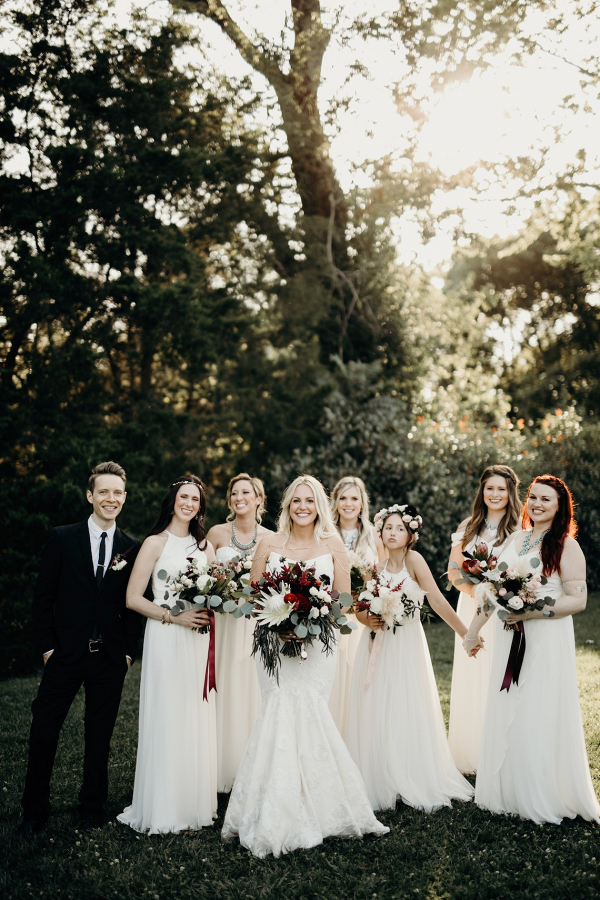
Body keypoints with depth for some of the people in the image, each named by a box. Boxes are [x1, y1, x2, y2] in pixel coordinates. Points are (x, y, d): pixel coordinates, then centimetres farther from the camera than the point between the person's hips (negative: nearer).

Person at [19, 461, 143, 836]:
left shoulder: (133, 548, 3)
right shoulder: (63, 538, -1)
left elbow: (135, 604, 7)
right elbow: (44, 597, 1)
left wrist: (129, 651, 1)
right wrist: (47, 646, -4)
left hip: (111, 659, 1)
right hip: (66, 652, -1)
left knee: (100, 736, 11)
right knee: (44, 731, 3)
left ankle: (92, 809, 27)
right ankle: (35, 812, 19)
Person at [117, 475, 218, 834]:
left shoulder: (205, 545, 14)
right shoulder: (156, 543, -1)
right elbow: (133, 598, -6)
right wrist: (175, 616, -14)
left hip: (199, 639, 5)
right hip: (166, 639, -5)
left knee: (197, 720, 7)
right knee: (166, 720, -3)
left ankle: (195, 803, 18)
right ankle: (162, 809, 8)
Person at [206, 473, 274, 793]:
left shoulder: (271, 538, 3)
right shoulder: (217, 533, 2)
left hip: (259, 623, 1)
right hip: (224, 621, -1)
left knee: (254, 692, 3)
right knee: (225, 691, 2)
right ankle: (223, 774, 12)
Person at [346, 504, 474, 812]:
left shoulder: (414, 559, -10)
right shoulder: (377, 569, 5)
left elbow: (438, 601, -14)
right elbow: (360, 609, 11)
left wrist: (466, 633, -18)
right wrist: (368, 620, -10)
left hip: (406, 646, -5)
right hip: (377, 646, 5)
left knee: (406, 714, 0)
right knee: (376, 714, 8)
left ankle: (414, 784, 15)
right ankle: (380, 783, 21)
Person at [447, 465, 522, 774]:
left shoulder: (521, 529, -2)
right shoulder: (469, 527, 11)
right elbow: (453, 569, 10)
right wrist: (473, 589, -7)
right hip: (472, 609, 4)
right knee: (470, 677, 6)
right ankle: (468, 757, 17)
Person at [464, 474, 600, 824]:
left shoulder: (566, 545, -8)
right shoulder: (516, 538, 10)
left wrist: (530, 612, -20)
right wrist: (475, 626, 18)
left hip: (547, 638, -6)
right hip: (510, 638, 6)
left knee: (540, 716, -1)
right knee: (506, 713, 10)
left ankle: (546, 800, 13)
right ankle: (510, 791, 23)